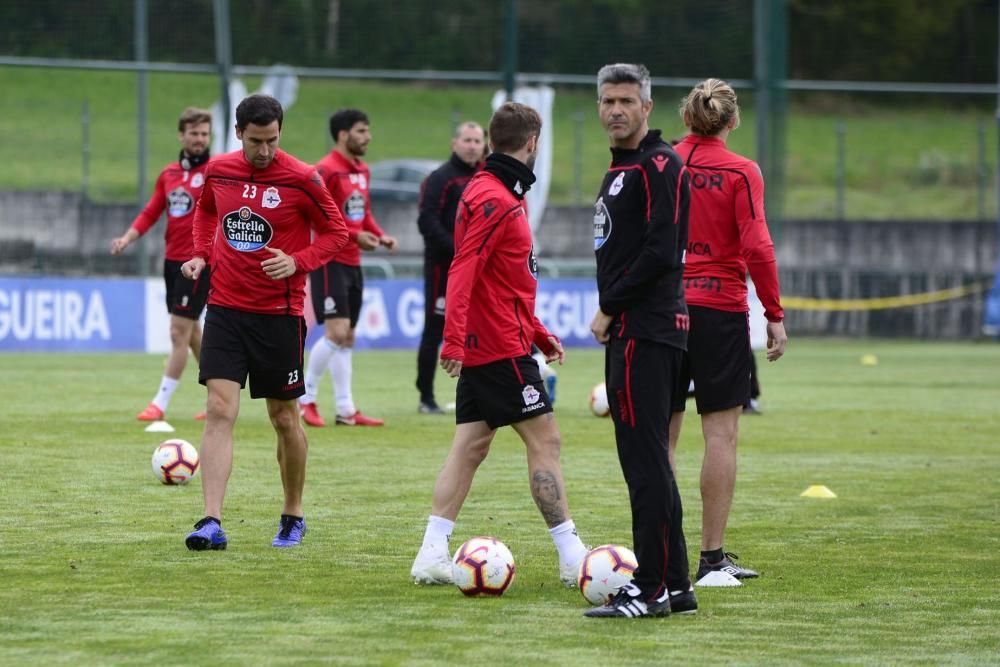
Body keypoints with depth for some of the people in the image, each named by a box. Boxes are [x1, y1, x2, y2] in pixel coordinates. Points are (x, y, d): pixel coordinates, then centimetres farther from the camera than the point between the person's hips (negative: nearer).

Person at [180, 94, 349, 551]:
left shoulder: (301, 180, -10)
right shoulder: (218, 171, 2)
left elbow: (336, 232, -1)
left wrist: (298, 262, -18)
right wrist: (201, 253, 6)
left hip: (279, 313, -2)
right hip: (225, 308, 2)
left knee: (284, 419, 9)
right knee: (220, 410, -11)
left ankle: (293, 517, 28)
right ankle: (211, 523, -17)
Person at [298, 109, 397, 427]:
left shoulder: (361, 170, 12)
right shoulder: (327, 170, -14)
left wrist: (379, 235, 3)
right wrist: (355, 236, -21)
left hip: (352, 263, 9)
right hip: (330, 261, -9)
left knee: (347, 337, 10)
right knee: (337, 332, -13)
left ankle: (346, 411, 13)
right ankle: (306, 399, 1)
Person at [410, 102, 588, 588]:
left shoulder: (502, 194, 17)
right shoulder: (494, 199, -15)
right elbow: (462, 270, -24)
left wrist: (538, 332, 27)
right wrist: (454, 340, -31)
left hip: (482, 347, 10)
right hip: (502, 347, -10)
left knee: (471, 445, 7)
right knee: (543, 440, -6)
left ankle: (432, 555, 3)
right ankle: (572, 557, -4)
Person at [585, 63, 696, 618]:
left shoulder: (658, 165, -11)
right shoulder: (620, 168, 20)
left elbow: (661, 251, -20)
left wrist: (609, 308, -13)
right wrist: (610, 313, 13)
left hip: (645, 332, -11)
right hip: (628, 331, 11)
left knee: (645, 460, -10)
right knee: (646, 459, 11)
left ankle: (652, 588, -10)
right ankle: (675, 586, 15)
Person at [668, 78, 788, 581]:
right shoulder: (740, 172, -5)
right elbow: (756, 248, -11)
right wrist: (774, 315, -6)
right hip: (720, 308, -4)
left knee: (662, 431, 8)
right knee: (721, 432, 1)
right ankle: (712, 556, -1)